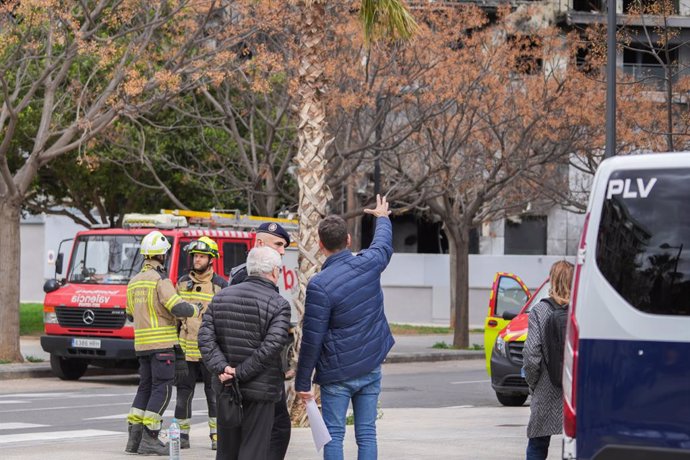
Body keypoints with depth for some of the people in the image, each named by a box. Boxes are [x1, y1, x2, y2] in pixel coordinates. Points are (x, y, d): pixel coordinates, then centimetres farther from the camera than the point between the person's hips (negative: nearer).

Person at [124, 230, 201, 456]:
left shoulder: (134, 282, 13)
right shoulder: (161, 280, -12)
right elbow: (179, 308, -20)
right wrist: (195, 309, -1)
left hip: (141, 343, 8)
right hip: (162, 343, -8)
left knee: (145, 388, 13)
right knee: (162, 389, -5)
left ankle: (134, 437, 10)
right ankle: (149, 439, -10)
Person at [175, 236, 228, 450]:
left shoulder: (221, 285, 0)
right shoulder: (183, 283, 10)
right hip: (186, 349, 3)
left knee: (214, 393, 1)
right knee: (183, 393, 4)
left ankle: (217, 435, 8)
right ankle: (182, 435, 11)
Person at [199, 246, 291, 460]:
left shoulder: (221, 297, 7)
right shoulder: (278, 304, -9)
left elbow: (205, 337, -2)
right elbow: (271, 346, -20)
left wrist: (222, 367, -9)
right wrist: (241, 373, -16)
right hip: (260, 390, -5)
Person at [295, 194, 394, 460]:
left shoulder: (319, 285, -17)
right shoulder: (368, 264, -3)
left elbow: (311, 340, -14)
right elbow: (384, 245, 23)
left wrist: (303, 382, -5)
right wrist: (382, 218, 45)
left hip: (337, 373, -4)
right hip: (371, 368, 5)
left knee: (333, 435, 2)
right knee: (366, 434, 6)